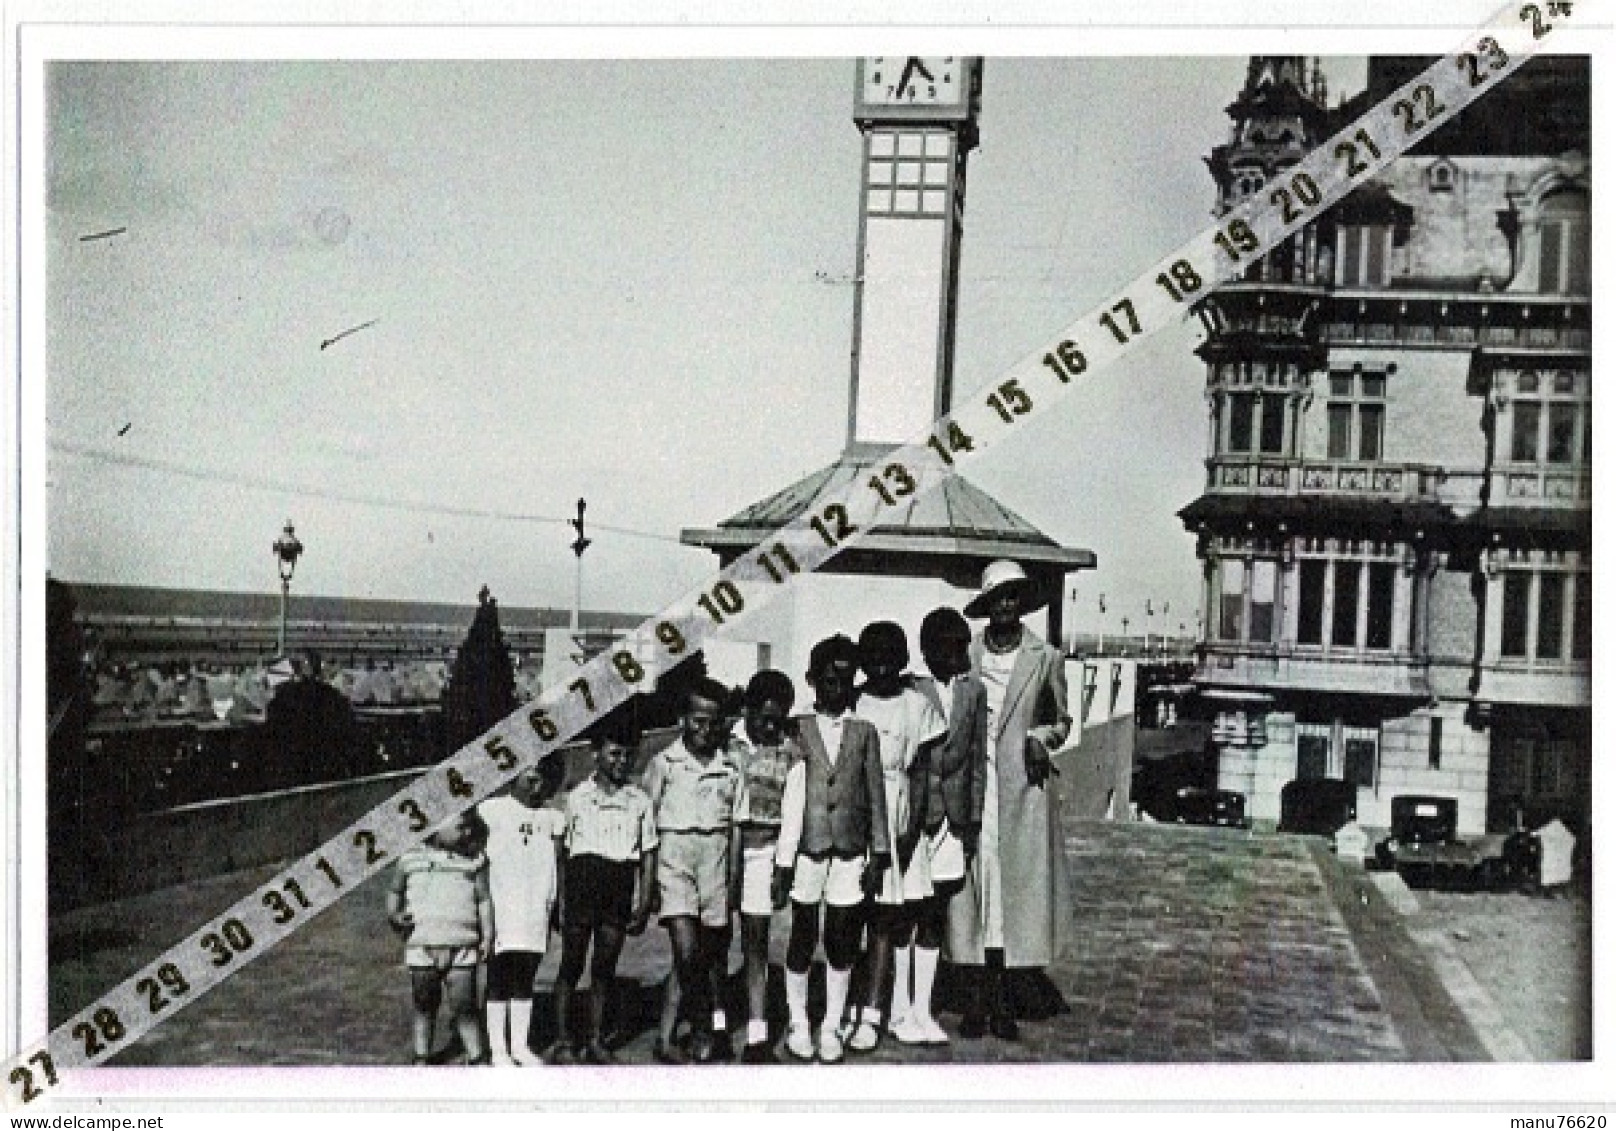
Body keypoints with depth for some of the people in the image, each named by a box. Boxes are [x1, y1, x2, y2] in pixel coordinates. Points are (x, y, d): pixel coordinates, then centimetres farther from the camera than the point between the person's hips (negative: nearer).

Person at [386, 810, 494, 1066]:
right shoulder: (411, 858, 7)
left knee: (464, 1006, -4)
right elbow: (395, 891, 19)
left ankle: (476, 1059, 6)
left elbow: (484, 899, 8)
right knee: (424, 1006, 8)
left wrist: (488, 936, -2)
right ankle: (421, 1059, 22)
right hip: (421, 946, 0)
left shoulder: (475, 859, 8)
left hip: (462, 948, 0)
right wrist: (394, 915, 0)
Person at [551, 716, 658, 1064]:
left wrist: (644, 904, 3)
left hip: (619, 892, 2)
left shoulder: (640, 801, 6)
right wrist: (560, 901, 2)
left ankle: (595, 1039, 17)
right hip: (581, 886, -2)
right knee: (571, 966, 2)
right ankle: (562, 1040, 11)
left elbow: (648, 855, 9)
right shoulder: (577, 797, 1)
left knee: (605, 968, 7)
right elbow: (563, 851, 5)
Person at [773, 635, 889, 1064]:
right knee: (802, 939, 5)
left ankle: (831, 1027, 17)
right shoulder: (797, 729, 0)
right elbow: (788, 797, -1)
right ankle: (798, 1023, 20)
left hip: (850, 851, 1)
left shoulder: (864, 732, 6)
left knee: (842, 942, 4)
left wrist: (879, 853, 4)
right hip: (807, 850, -1)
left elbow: (876, 795, 7)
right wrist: (783, 859, -3)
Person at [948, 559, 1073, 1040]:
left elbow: (1062, 721, 13)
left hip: (1023, 789, 0)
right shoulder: (965, 656, 5)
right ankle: (977, 999, 11)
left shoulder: (1044, 658, 4)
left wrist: (1041, 738, -7)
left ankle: (1001, 1002, 14)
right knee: (972, 889, 2)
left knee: (1017, 887, 2)